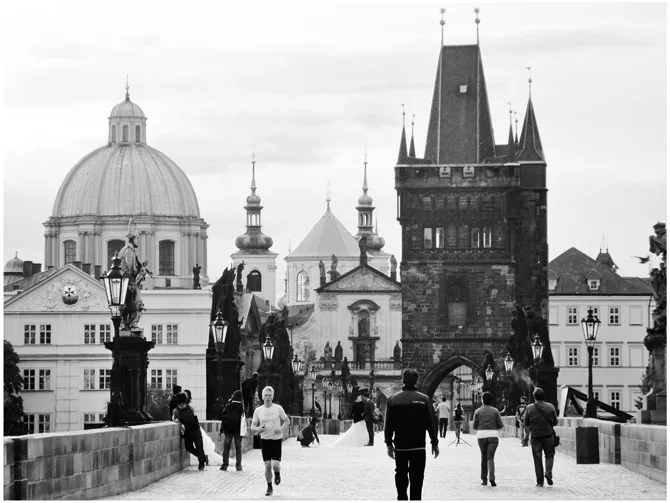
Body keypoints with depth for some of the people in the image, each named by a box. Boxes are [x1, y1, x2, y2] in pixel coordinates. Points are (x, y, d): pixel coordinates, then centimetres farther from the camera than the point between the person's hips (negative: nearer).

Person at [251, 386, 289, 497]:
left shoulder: (278, 408, -2)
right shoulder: (258, 410, 2)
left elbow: (286, 421, 10)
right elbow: (252, 428, 5)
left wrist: (281, 428, -10)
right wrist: (258, 428, -17)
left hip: (276, 439, -1)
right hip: (265, 440, 1)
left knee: (276, 465, -12)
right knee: (267, 465, 0)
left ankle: (277, 473, 25)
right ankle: (269, 487, 17)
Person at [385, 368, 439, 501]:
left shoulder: (393, 400, -2)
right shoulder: (424, 399, -6)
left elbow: (388, 425, 1)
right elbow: (432, 424, -4)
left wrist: (389, 444, 9)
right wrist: (434, 443, 6)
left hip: (400, 446, 2)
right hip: (419, 446, -2)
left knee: (401, 476, 15)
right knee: (416, 479, 1)